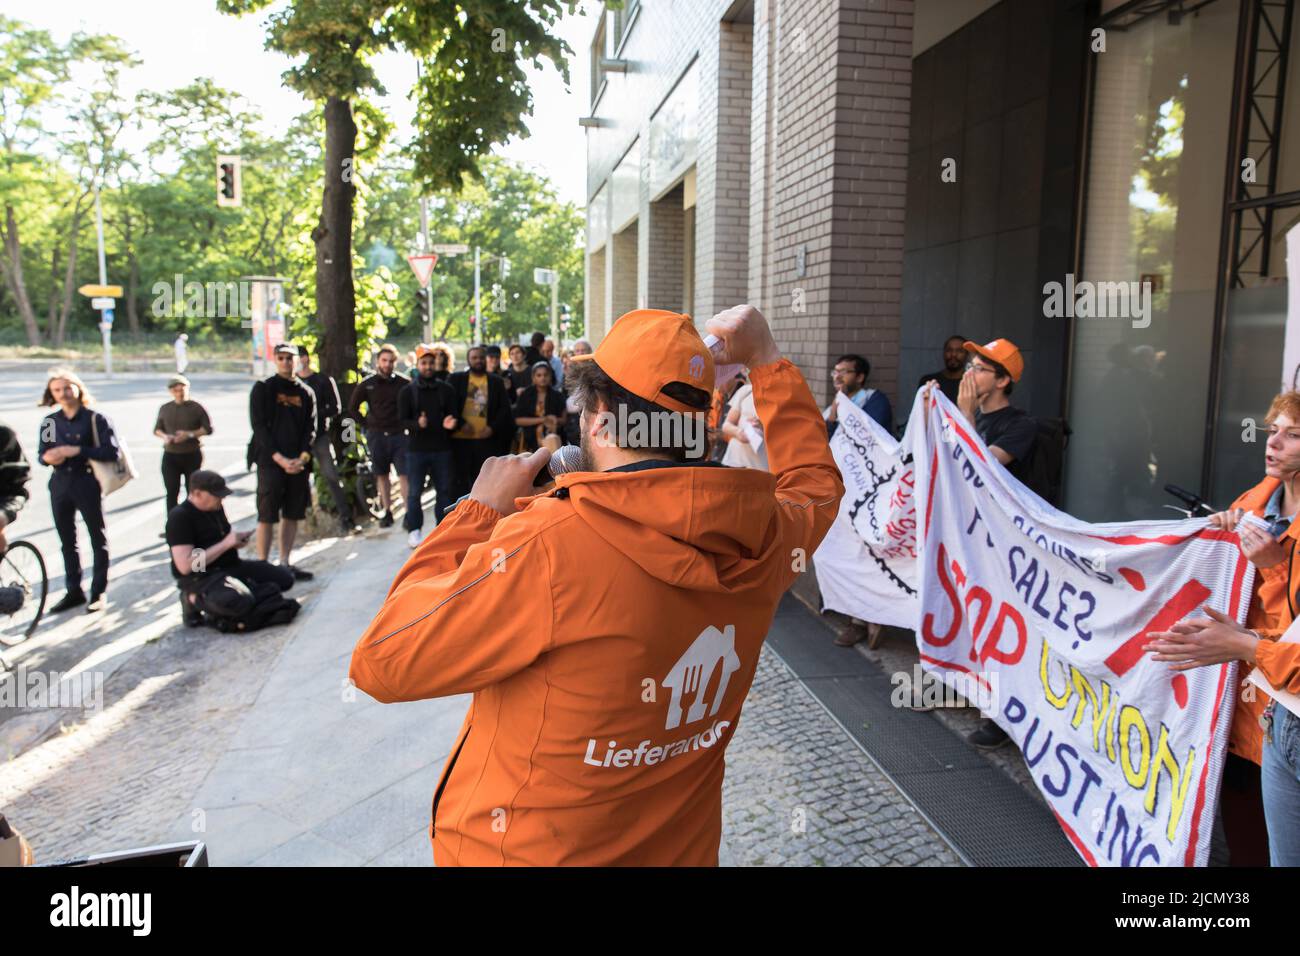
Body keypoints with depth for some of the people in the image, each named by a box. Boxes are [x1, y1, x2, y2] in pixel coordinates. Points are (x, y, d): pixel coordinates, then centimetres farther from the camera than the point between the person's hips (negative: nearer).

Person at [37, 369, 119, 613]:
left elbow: (112, 452, -15)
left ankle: (98, 592, 12)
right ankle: (73, 591, 23)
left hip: (87, 483, -5)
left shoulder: (95, 419, -8)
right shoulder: (50, 422, 6)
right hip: (60, 484, 5)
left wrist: (78, 450, -22)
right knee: (67, 540, 12)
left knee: (98, 538, 4)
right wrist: (47, 457, -13)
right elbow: (41, 453, 10)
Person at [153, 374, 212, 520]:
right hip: (170, 456, 2)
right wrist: (164, 436, -7)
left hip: (192, 455, -2)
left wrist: (190, 434, -19)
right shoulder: (165, 409, 8)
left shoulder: (196, 408, -3)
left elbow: (208, 429, -4)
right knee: (171, 492, 0)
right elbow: (157, 429, 16)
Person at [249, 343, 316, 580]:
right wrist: (280, 459, -14)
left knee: (292, 515, 8)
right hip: (270, 462, -4)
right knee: (266, 516, -5)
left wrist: (302, 458, -9)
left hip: (298, 463, 4)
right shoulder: (263, 389, 1)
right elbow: (259, 427, -5)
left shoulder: (306, 392, 11)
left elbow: (311, 429, 7)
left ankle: (285, 564, 17)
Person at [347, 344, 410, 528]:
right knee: (382, 475, 8)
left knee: (403, 475, -7)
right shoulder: (367, 384, 4)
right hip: (377, 436, 2)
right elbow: (352, 408, 12)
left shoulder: (404, 383, 0)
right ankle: (387, 513, 16)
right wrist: (367, 425, 5)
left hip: (399, 435, -2)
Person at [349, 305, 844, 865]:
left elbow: (382, 662, -21)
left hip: (528, 850, -4)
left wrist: (478, 515, -14)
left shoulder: (546, 545, -30)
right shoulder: (761, 535, -12)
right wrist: (766, 361, 16)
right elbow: (815, 483, 12)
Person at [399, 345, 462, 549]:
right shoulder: (407, 392, 4)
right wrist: (417, 424, -23)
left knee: (445, 490, 6)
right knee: (415, 491, 2)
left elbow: (455, 416, 7)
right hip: (416, 449, -1)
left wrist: (451, 424, -17)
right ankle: (414, 529, 13)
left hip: (442, 448, 1)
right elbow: (403, 421, -2)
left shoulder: (446, 390, 7)